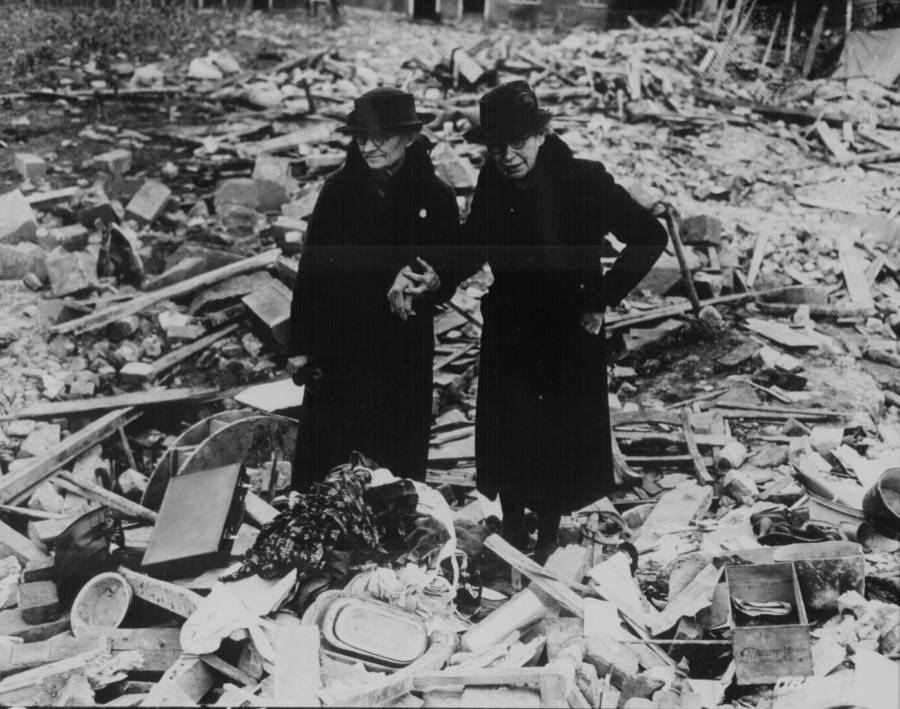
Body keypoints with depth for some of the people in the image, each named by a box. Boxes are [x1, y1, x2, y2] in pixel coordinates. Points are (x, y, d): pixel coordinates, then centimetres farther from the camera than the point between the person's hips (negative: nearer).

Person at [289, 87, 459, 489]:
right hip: (337, 348, 0)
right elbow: (310, 269, -1)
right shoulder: (339, 189, -2)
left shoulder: (436, 198, -4)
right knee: (316, 462, 5)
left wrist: (427, 287, -20)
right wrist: (302, 347, -3)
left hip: (404, 354, 0)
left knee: (399, 470, 10)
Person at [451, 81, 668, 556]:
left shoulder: (584, 182, -20)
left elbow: (650, 238, -15)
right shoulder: (492, 181, -7)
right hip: (507, 335, 3)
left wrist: (600, 300, -15)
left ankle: (548, 541, 34)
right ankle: (512, 535, 36)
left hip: (569, 339, -3)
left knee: (559, 445, 12)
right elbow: (473, 251, 2)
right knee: (506, 444, 13)